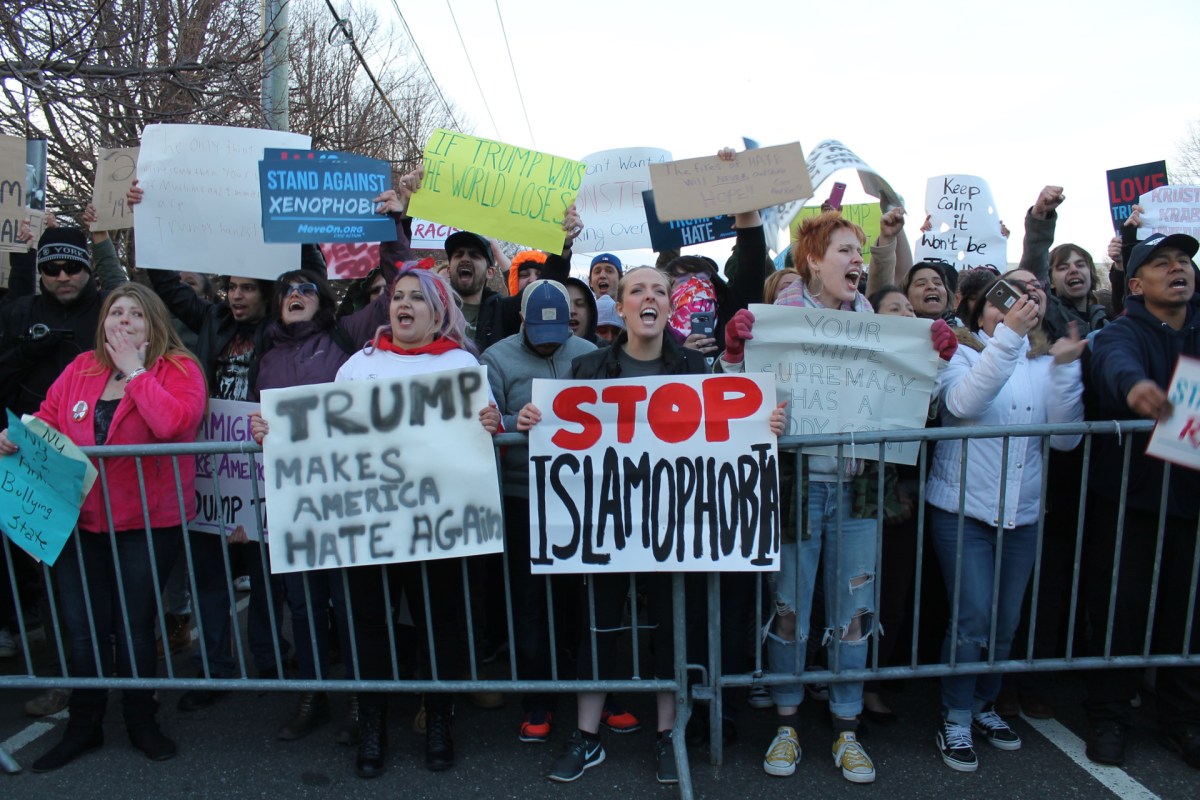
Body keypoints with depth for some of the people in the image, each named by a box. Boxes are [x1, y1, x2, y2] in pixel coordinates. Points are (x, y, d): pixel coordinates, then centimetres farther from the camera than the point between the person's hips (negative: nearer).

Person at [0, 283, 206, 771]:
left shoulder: (179, 369, -8)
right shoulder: (81, 369, 8)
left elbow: (173, 423, -25)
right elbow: (47, 420, 12)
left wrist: (134, 369, -17)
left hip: (148, 521, -4)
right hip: (79, 517, 4)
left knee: (135, 625, 9)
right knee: (83, 626, 12)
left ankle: (141, 721, 30)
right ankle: (83, 726, 32)